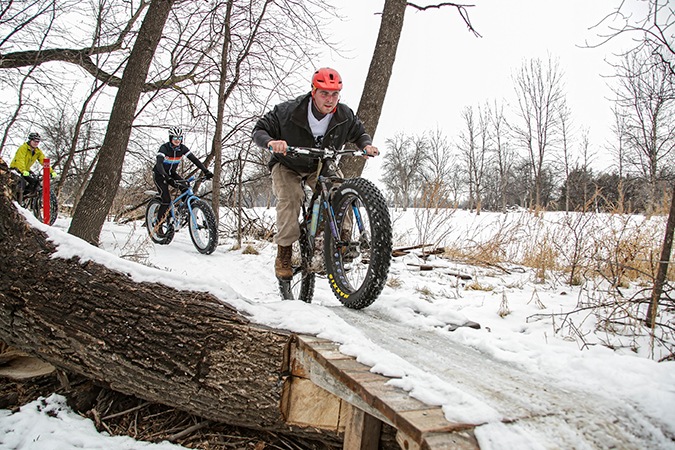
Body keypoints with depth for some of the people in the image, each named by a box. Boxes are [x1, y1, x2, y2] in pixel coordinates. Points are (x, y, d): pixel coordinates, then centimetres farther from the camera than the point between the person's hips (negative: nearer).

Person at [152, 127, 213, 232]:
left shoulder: (182, 148, -10)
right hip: (159, 175, -5)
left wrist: (206, 171, -26)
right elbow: (159, 164, -38)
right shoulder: (164, 148, -25)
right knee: (167, 200, -17)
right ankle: (158, 224, 0)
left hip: (171, 173, 5)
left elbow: (194, 160, -13)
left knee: (185, 187, -25)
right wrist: (166, 177, -54)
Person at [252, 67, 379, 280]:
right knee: (291, 197, -30)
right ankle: (284, 253, -19)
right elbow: (259, 130, -18)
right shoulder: (288, 111, -24)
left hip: (322, 166, 3)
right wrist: (271, 142, -42)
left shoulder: (345, 115, -14)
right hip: (288, 166, -3)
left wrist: (366, 144, -19)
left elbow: (359, 132, 6)